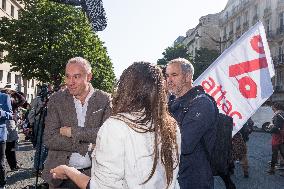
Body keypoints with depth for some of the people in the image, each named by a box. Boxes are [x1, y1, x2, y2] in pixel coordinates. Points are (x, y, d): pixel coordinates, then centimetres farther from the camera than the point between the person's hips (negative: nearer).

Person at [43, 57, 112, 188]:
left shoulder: (104, 100, -4)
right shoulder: (56, 100, -2)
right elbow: (49, 139, -9)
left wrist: (73, 131, -18)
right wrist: (87, 146, -17)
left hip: (93, 173, 0)